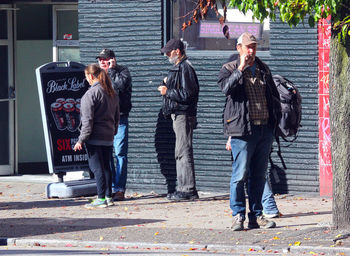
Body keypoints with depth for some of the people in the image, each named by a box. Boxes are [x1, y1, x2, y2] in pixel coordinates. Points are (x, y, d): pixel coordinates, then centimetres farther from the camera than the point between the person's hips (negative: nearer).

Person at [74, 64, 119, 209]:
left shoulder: (91, 93, -13)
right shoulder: (112, 94, 13)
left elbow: (88, 120, -16)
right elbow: (116, 117, 19)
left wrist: (81, 140, -13)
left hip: (95, 137, -8)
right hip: (108, 137, 8)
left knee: (97, 168, -6)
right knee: (106, 167, 13)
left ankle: (101, 199, -7)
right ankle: (108, 197, 16)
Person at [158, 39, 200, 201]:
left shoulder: (185, 68, -13)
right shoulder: (178, 67, 19)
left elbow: (187, 94, -20)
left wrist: (167, 92, -14)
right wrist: (167, 84, 12)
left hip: (184, 115, -11)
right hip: (178, 115, 11)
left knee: (184, 152, -11)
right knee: (181, 153, 13)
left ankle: (188, 190, -11)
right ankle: (184, 189, 17)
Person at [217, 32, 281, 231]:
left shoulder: (263, 69, 18)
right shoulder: (229, 69, 3)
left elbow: (274, 95, 26)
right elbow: (226, 88, -17)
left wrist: (277, 118, 17)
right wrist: (241, 69, -18)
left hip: (265, 129, 5)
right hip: (243, 129, -5)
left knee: (259, 175, 8)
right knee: (240, 174, -9)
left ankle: (256, 215, 13)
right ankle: (238, 216, -3)